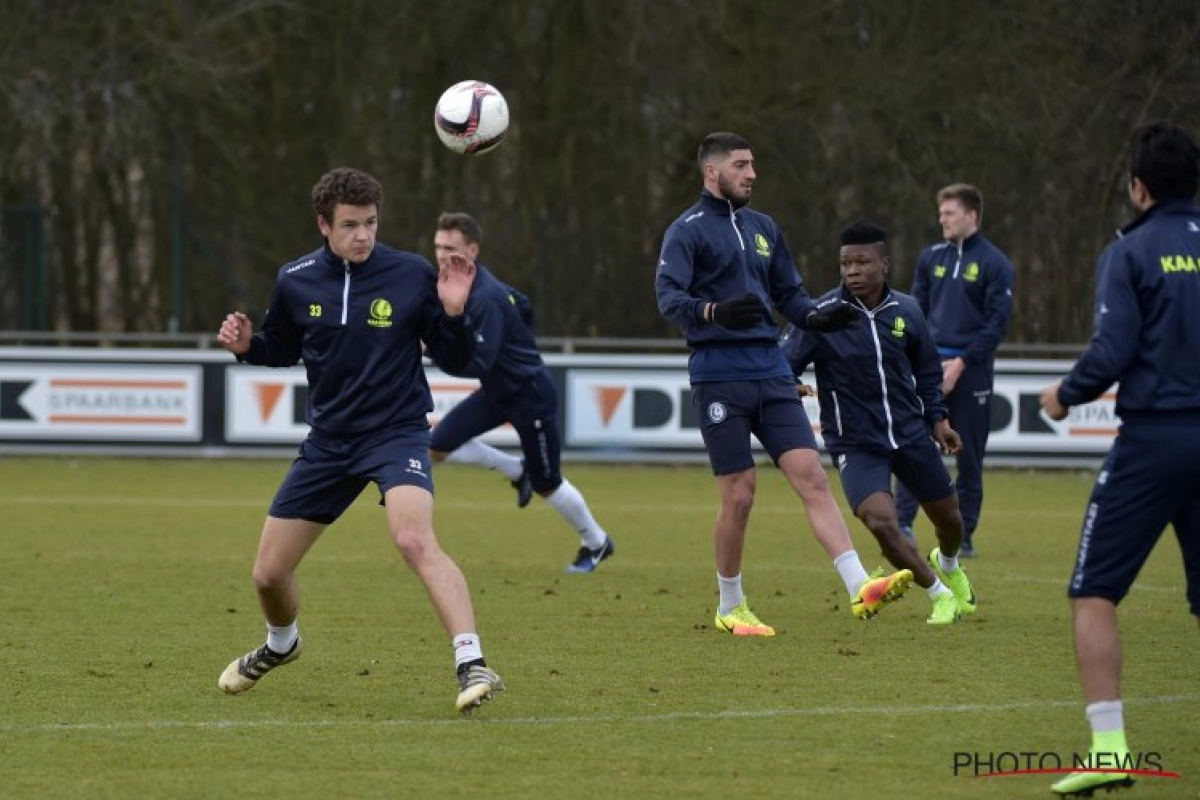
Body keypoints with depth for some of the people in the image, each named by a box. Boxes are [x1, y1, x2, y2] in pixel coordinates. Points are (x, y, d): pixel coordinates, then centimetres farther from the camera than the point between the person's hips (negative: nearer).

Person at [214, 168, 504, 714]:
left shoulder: (412, 275, -10)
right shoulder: (296, 281, -1)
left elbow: (456, 358, -4)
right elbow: (283, 349, 17)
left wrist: (454, 313, -23)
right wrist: (247, 345, -4)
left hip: (396, 433, -4)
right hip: (328, 442, 4)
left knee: (415, 541, -33)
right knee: (268, 573, 9)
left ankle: (472, 667, -34)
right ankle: (280, 646, 44)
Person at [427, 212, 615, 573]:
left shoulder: (486, 299, -30)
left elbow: (477, 364, -34)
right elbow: (522, 307, 14)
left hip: (530, 396, -9)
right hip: (497, 392, 9)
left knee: (546, 484, 5)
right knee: (438, 445, -4)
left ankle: (596, 543, 29)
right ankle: (516, 471, 17)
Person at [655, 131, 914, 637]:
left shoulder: (763, 228, 17)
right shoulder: (688, 230, -3)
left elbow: (788, 292, 23)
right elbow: (668, 296, -16)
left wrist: (816, 317, 1)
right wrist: (714, 312, -35)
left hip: (771, 373, 5)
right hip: (719, 376, -5)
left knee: (811, 476, -7)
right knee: (740, 494, -4)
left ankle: (859, 588, -16)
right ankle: (730, 608, 13)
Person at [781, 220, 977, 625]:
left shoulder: (906, 311, -2)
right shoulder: (821, 316, -14)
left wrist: (936, 417, 8)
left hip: (911, 435, 4)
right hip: (855, 445, -4)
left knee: (948, 518, 15)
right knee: (880, 519, -24)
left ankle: (948, 566, 55)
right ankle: (939, 594, 0)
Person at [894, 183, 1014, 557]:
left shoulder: (994, 263, -3)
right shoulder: (931, 257, 11)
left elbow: (998, 323, -7)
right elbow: (917, 310, 14)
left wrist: (961, 364, -13)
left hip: (971, 369, -3)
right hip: (930, 365, 3)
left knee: (969, 456, 3)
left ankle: (964, 535, 9)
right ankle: (902, 523, -14)